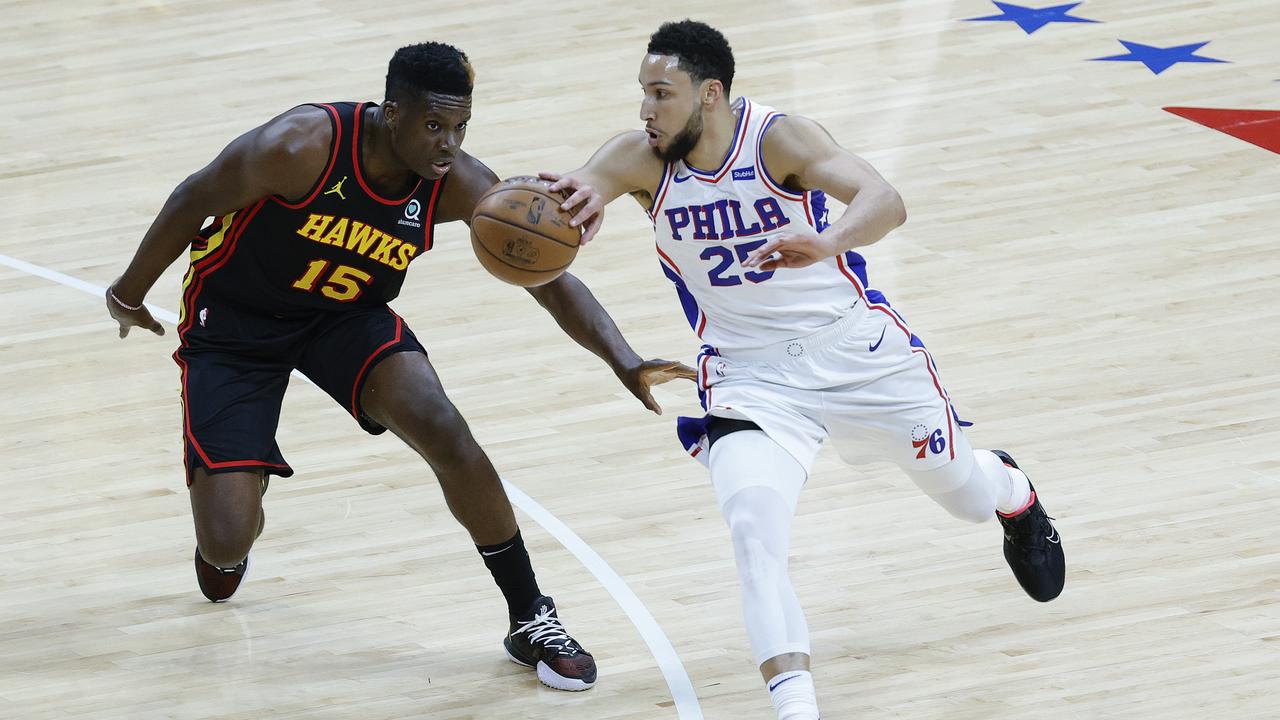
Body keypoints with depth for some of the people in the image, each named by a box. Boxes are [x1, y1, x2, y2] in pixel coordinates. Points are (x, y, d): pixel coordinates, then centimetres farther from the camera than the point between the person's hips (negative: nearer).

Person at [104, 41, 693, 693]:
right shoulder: (303, 146, -33)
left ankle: (531, 620, -3)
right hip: (234, 322, -3)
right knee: (226, 543, -11)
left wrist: (625, 363, -35)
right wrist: (130, 296, -2)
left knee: (449, 437, -23)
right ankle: (234, 511, 32)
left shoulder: (460, 186, -21)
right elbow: (193, 202, -17)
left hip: (347, 316, 3)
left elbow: (552, 281, -18)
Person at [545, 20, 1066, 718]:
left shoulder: (778, 138, -22)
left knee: (965, 494, 19)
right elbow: (561, 196, -32)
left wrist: (824, 244, -59)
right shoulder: (642, 160, -14)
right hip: (750, 375, 1)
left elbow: (884, 202, -36)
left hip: (854, 346, -1)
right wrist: (580, 191, -59)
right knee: (754, 526, -27)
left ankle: (1012, 491, 58)